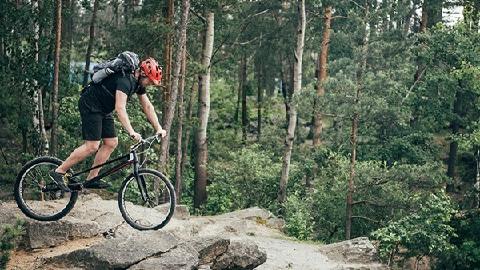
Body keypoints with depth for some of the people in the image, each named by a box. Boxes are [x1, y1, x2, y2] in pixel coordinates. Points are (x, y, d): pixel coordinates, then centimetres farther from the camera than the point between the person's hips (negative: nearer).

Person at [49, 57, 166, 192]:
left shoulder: (138, 83, 3)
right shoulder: (125, 80, -27)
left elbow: (147, 107, 9)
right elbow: (120, 108, -36)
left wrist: (159, 129, 1)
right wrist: (131, 132, -43)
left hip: (103, 109, 10)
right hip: (90, 106, -10)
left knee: (111, 143, 3)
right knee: (92, 146, -15)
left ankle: (91, 179, 7)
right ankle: (59, 172, -7)